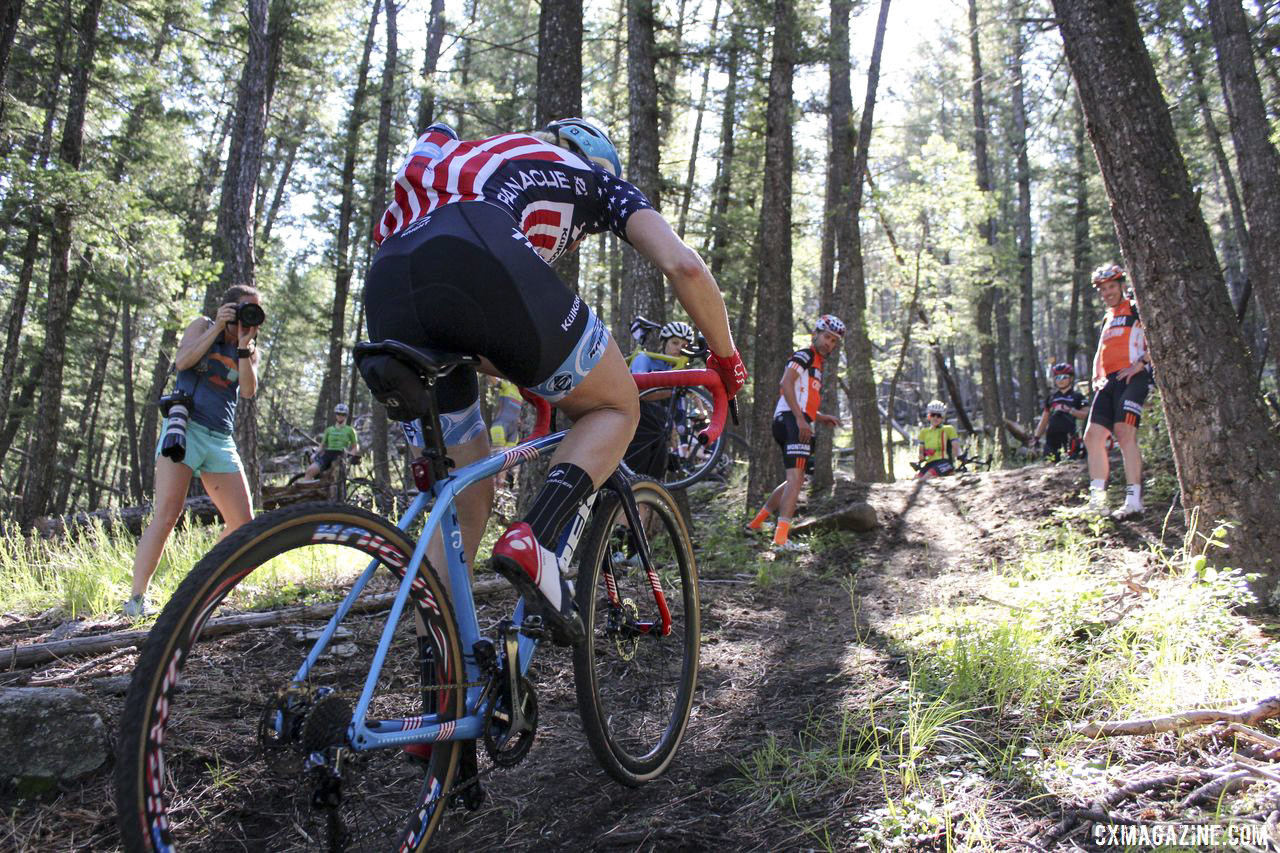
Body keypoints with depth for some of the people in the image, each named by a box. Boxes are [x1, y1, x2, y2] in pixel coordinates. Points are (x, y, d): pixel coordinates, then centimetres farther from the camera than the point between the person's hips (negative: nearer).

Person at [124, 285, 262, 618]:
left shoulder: (249, 350, 19)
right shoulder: (203, 326, 10)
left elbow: (249, 390, 1)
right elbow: (182, 361, -8)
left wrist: (244, 346, -6)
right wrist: (217, 327, -7)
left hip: (221, 441, 5)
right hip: (185, 428, -5)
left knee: (244, 523, 0)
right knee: (167, 516, -17)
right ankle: (136, 598, -13)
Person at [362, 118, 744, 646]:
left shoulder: (479, 160, 45)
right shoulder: (600, 181, 31)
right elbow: (684, 265, 15)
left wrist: (530, 375, 54)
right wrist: (726, 357, 29)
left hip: (386, 287, 6)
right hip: (479, 261, -6)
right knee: (616, 409, 17)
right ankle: (532, 542, -7)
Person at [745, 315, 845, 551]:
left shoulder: (816, 366, 30)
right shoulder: (804, 356, -1)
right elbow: (787, 383, -18)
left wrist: (822, 417, 14)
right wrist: (801, 419, -25)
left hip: (799, 423, 10)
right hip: (791, 420, -10)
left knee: (795, 479, 18)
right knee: (796, 478, -20)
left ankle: (756, 522, 24)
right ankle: (782, 536, -29)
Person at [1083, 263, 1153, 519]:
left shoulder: (1137, 310, 4)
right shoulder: (1107, 318, 27)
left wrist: (1140, 362, -17)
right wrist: (1096, 377, 14)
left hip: (1132, 378, -8)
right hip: (1109, 381, 8)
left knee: (1124, 433, -21)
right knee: (1093, 435, -2)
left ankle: (1134, 500, -20)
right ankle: (1097, 499, 1)